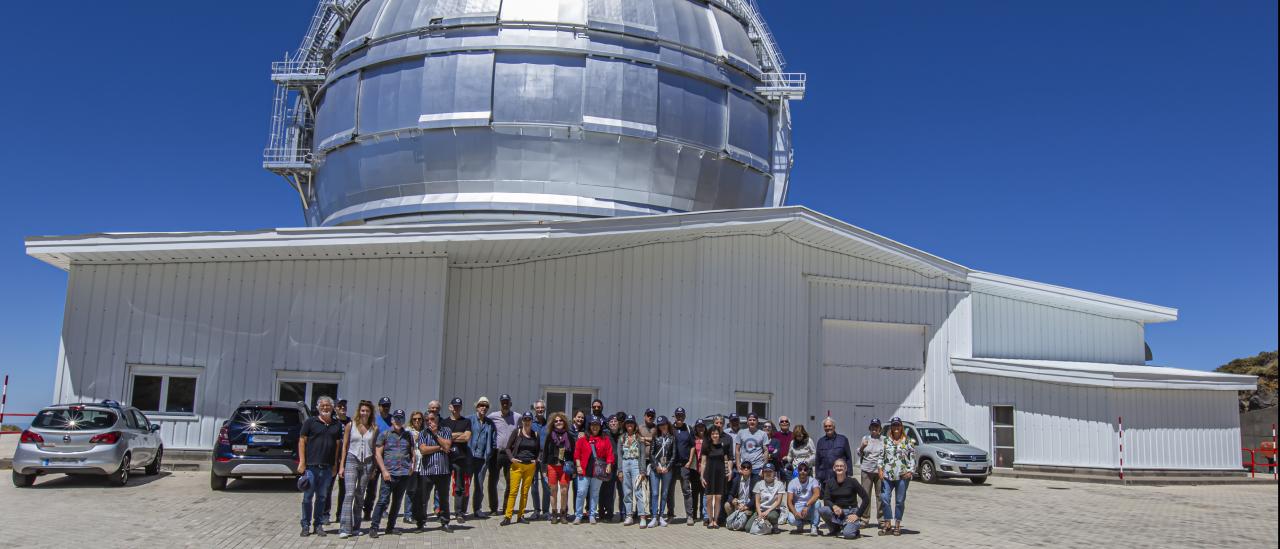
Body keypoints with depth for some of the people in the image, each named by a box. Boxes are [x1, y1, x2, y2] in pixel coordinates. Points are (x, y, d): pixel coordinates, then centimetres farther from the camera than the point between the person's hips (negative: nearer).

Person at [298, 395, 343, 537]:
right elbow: (302, 441, -1)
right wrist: (302, 462, -7)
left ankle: (318, 525, 18)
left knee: (322, 497, 9)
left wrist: (335, 465, 8)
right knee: (308, 497, 1)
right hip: (311, 466, -3)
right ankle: (306, 526, 10)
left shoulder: (337, 425, 11)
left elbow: (338, 445, 13)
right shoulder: (310, 422, 1)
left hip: (327, 467, 3)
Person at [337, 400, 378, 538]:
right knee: (349, 494, -12)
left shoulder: (374, 428, 5)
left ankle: (356, 527, 15)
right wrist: (341, 465, 0)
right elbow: (344, 446, 5)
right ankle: (345, 528, -14)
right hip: (352, 460, -2)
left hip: (367, 463, 2)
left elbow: (375, 449, 7)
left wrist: (374, 468, 3)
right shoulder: (350, 425, 2)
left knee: (360, 496, 7)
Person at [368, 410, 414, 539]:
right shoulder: (384, 434, 3)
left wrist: (412, 465, 1)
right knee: (383, 501, -10)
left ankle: (390, 527, 19)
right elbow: (378, 454, 0)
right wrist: (384, 471, -8)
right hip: (389, 474, -4)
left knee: (397, 502, 10)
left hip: (404, 474, 4)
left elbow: (412, 453, 19)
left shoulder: (408, 435, 13)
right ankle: (373, 528, -5)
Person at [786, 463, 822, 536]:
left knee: (816, 503, -33)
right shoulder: (792, 483, -3)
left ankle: (814, 527, -16)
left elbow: (817, 494, -28)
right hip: (797, 508, 1)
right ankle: (800, 524, 7)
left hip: (810, 509, -1)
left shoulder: (812, 481, -7)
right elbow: (789, 501, -10)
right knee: (792, 520, -31)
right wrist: (795, 512, -30)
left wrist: (807, 506, -41)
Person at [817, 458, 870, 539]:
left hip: (850, 512, -3)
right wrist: (834, 506, -28)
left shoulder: (852, 482, -7)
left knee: (848, 534, -31)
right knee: (821, 509, -28)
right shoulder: (830, 482, 1)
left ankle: (854, 527, 8)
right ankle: (835, 530, -2)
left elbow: (865, 498, -8)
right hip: (836, 512, 3)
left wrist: (857, 515, -14)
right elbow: (826, 500, -7)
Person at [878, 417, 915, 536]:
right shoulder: (886, 441, 10)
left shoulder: (908, 442, 5)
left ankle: (897, 525, 14)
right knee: (885, 498, -5)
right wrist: (880, 469, 0)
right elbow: (881, 456, 10)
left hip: (902, 476, -2)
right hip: (887, 475, 2)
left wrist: (910, 471, -6)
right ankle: (887, 524, 5)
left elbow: (913, 458, 4)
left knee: (900, 501, 4)